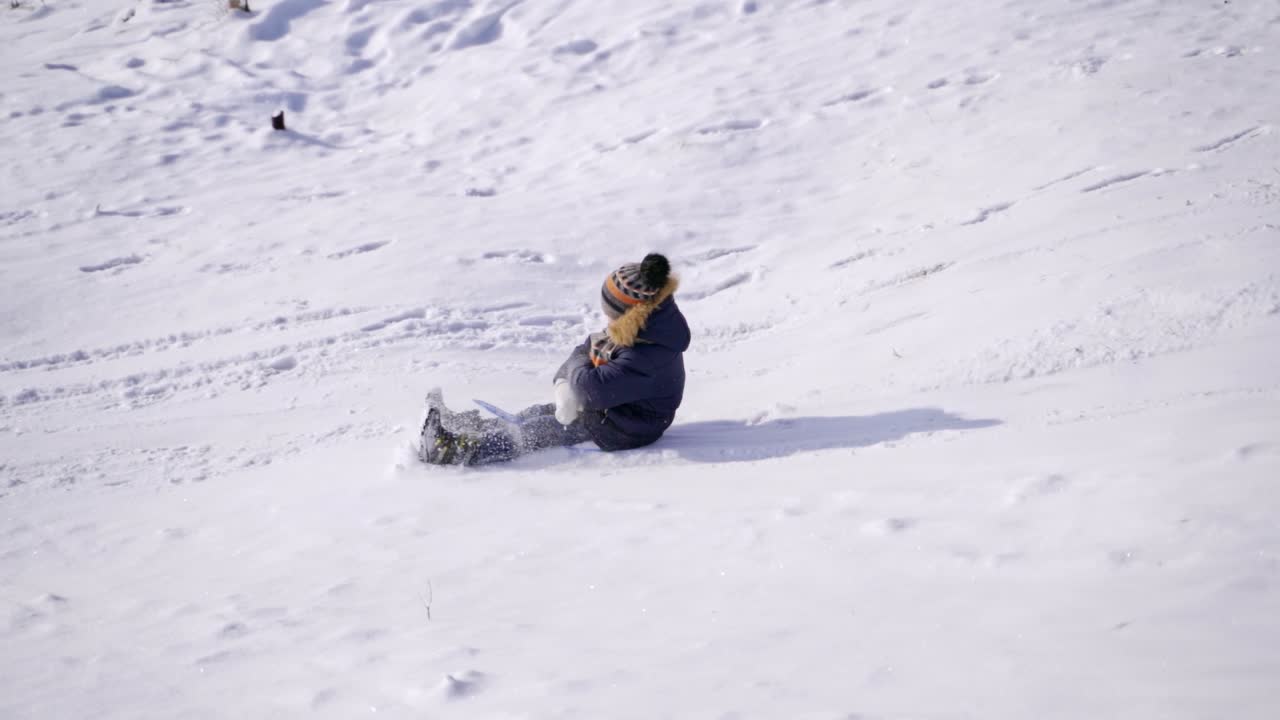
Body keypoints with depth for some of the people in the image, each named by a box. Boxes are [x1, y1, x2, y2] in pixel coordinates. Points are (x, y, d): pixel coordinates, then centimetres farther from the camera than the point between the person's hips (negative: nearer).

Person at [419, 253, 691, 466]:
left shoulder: (645, 356, -36)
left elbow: (592, 390, -38)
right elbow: (589, 347, 4)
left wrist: (579, 362, -15)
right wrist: (563, 383, -12)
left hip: (618, 431, -9)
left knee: (533, 432, -10)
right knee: (536, 413, 8)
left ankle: (459, 450, -11)